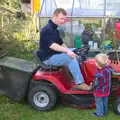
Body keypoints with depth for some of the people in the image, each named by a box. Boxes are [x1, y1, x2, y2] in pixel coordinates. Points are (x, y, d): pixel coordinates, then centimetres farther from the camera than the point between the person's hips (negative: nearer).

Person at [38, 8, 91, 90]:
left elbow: (61, 43, 17)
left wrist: (69, 51, 3)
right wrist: (67, 50, -44)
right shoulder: (47, 29, -19)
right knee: (71, 58, -27)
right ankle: (79, 83, -22)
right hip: (48, 57, -10)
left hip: (55, 53, 10)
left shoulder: (54, 29, 13)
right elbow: (52, 45, -34)